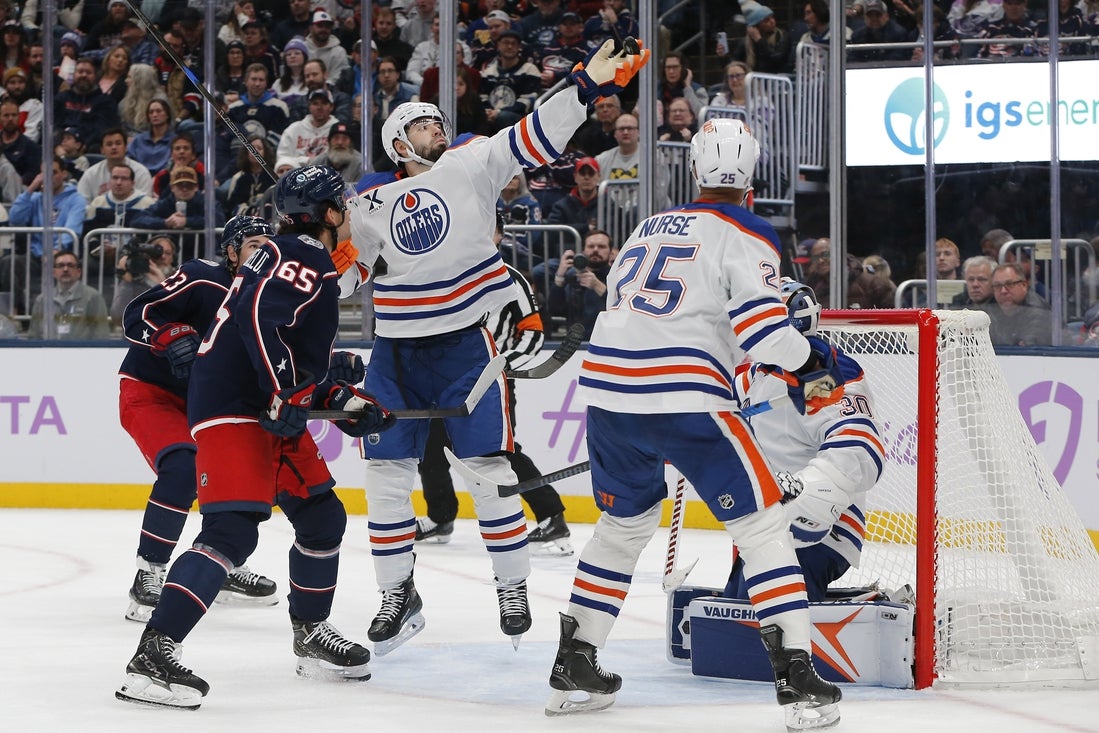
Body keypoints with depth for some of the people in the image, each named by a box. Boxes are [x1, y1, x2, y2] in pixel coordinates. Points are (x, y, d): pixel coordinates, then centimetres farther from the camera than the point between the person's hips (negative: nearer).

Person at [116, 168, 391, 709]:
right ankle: (153, 654, -28)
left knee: (322, 517, 18)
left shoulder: (307, 262, 22)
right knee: (233, 530, -22)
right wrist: (286, 395, -26)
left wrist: (346, 404, 18)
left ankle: (310, 634, 33)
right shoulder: (305, 258, -11)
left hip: (268, 408, 11)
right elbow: (259, 318, -27)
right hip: (231, 407, -11)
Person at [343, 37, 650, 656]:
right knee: (387, 471, 2)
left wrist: (587, 85, -21)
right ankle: (398, 597, 14)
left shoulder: (472, 166, 0)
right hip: (398, 349, 3)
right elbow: (343, 270, 16)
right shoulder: (372, 202, 7)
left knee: (487, 466, -6)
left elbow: (535, 138, -10)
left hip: (468, 342, -3)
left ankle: (513, 588, 7)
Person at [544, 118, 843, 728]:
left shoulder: (649, 228, 23)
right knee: (762, 523, 0)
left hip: (607, 382, 7)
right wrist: (809, 364, 5)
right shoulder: (745, 234, 2)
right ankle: (797, 680, -10)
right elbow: (760, 322, -12)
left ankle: (573, 667, 26)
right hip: (683, 397, -6)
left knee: (625, 522, 26)